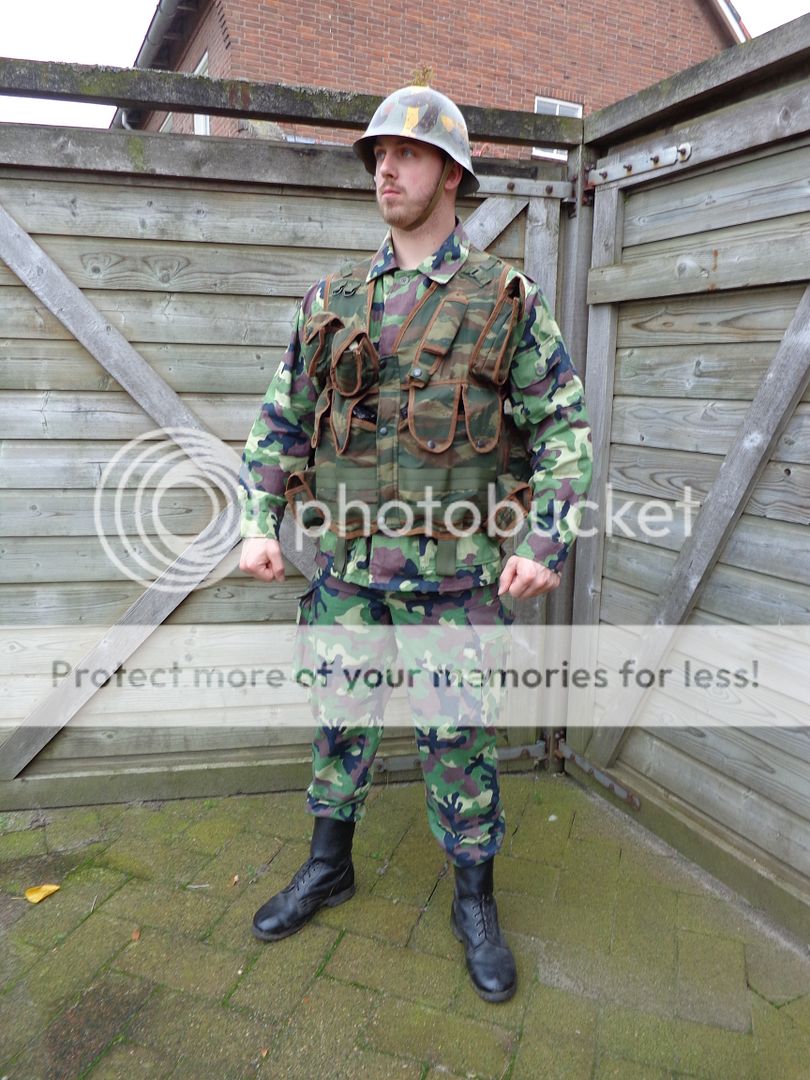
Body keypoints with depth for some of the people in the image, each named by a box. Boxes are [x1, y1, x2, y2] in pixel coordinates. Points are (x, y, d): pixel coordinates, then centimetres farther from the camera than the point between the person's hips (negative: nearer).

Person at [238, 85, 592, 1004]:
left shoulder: (507, 301, 0)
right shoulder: (331, 303, 8)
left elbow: (561, 429, -2)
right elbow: (281, 421, 10)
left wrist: (546, 544, -12)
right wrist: (258, 525, 0)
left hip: (453, 570, -3)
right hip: (346, 563, 4)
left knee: (459, 739, 8)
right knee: (339, 720, 15)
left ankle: (474, 900, 30)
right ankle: (327, 868, 38)